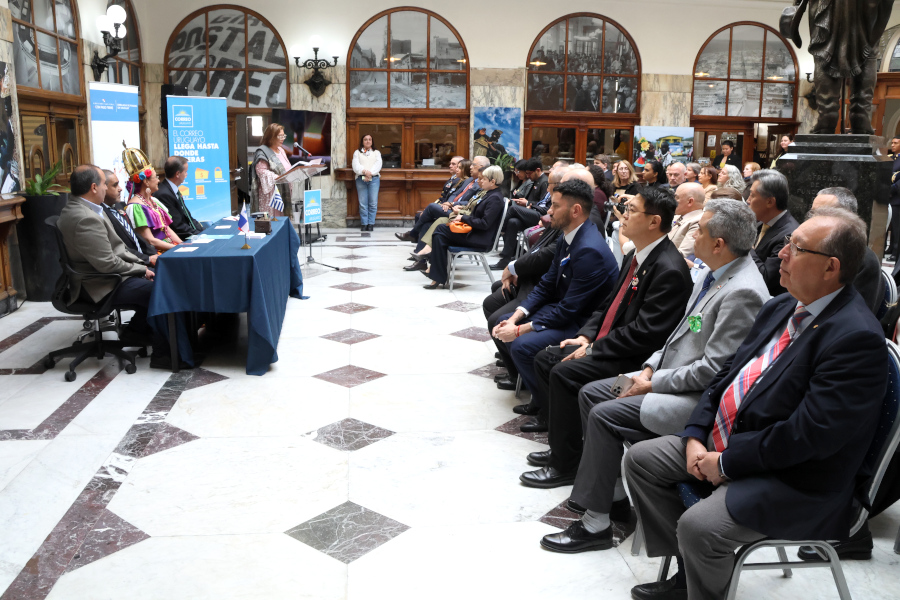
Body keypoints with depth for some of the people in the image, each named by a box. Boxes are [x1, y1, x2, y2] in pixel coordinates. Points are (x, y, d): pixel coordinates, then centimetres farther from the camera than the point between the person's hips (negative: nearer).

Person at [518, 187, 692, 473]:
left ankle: (565, 465, -10)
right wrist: (586, 336, 3)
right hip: (604, 343, 11)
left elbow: (646, 332, -24)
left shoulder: (669, 269, -21)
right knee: (545, 358, 6)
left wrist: (593, 349, -18)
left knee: (564, 373, -24)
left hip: (636, 359, -10)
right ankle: (561, 443, 10)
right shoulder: (635, 256, 10)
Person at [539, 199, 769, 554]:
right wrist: (650, 368, 3)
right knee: (590, 393, 7)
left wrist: (654, 384, -16)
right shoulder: (712, 273, 8)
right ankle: (615, 498, 15)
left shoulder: (742, 292, -23)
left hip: (700, 397, -10)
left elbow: (712, 369, -24)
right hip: (669, 376, 11)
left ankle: (595, 525, -6)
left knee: (605, 415, -20)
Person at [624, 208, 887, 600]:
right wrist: (695, 435, -2)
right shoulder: (781, 307, 7)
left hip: (794, 478, -9)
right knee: (639, 458, 6)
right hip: (725, 442, 9)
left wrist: (726, 463, -19)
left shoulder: (857, 338, -22)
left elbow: (809, 435, -26)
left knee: (698, 527, -29)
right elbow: (728, 372, 11)